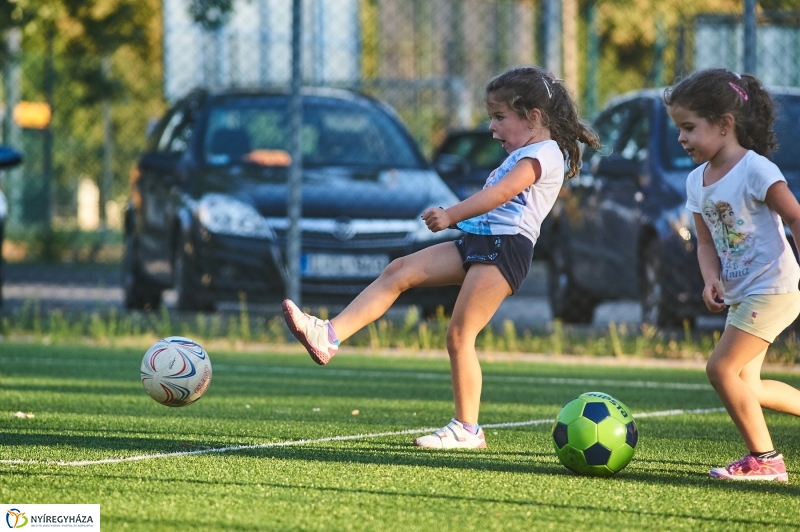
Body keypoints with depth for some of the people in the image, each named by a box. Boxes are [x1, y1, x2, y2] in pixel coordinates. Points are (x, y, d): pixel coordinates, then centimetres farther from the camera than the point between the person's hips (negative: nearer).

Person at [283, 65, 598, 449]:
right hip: (476, 243, 10)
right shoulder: (525, 155, 25)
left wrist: (451, 215, -26)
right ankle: (330, 336, -12)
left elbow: (501, 193, -21)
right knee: (399, 272, -2)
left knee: (459, 334, -11)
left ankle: (467, 429, -5)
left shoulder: (544, 154, -8)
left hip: (504, 247, -10)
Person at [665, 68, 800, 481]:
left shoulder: (755, 171, -16)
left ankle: (763, 458, -4)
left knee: (722, 367, -14)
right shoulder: (697, 182, 7)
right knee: (746, 385, 10)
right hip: (741, 293, 9)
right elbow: (706, 241, 12)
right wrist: (711, 278, -8)